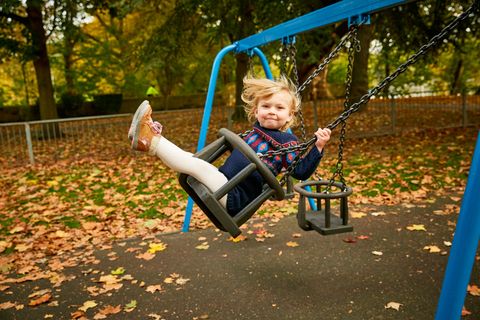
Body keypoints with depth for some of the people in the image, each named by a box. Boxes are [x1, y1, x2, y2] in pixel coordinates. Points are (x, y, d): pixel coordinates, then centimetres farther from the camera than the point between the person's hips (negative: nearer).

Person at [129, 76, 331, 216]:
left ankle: (151, 142, -22)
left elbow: (301, 172, -14)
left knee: (196, 165, -24)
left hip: (236, 198, -8)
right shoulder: (255, 132, 15)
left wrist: (318, 147, -21)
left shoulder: (287, 141, -5)